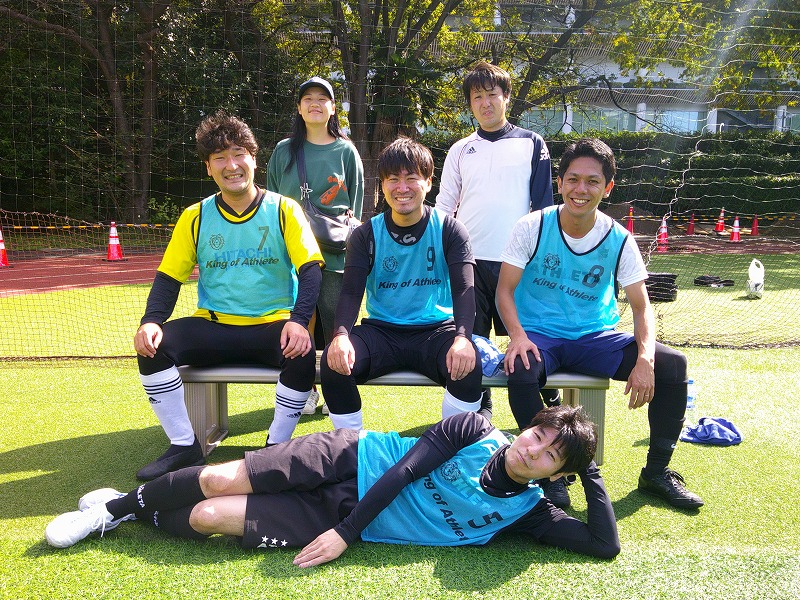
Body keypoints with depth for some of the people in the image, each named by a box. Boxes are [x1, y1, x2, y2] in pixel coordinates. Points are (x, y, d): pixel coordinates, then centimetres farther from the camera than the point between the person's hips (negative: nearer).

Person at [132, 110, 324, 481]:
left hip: (273, 326, -2)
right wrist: (152, 321, -15)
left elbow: (310, 269, -9)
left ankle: (276, 447, -11)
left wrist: (298, 320, -27)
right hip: (214, 326, 3)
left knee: (303, 352, -34)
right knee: (154, 345, -21)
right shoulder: (196, 217, 7)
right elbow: (169, 277, 5)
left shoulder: (283, 210, 0)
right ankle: (184, 447, -6)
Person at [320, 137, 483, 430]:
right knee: (334, 362, -27)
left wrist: (462, 337, -31)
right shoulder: (367, 235, 3)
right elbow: (351, 291, -5)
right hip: (381, 330, 2)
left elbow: (463, 289, -10)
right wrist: (341, 334, -27)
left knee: (468, 365, -33)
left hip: (436, 329, -1)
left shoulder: (449, 231, 0)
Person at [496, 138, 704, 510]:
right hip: (539, 336, -2)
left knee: (672, 364, -16)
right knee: (520, 372, -36)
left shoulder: (619, 240, -4)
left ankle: (657, 472, 3)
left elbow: (641, 306, -3)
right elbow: (505, 289, -7)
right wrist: (517, 336, -27)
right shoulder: (532, 228, -8)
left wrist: (645, 360, -22)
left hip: (594, 337, 3)